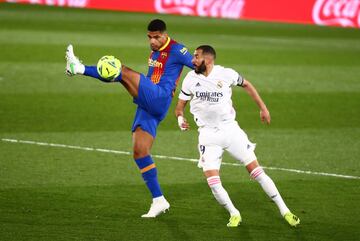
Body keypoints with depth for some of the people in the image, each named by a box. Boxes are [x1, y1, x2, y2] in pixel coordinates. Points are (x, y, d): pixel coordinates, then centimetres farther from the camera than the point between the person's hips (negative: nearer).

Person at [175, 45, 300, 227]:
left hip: (230, 129, -1)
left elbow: (246, 85, 11)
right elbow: (180, 105, 5)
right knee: (212, 181, -13)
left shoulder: (226, 74, -8)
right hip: (208, 135, 1)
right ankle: (234, 214, 8)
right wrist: (180, 118, -18)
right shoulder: (191, 79, -4)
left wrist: (263, 108, 14)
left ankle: (284, 210, 5)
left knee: (256, 171, -3)